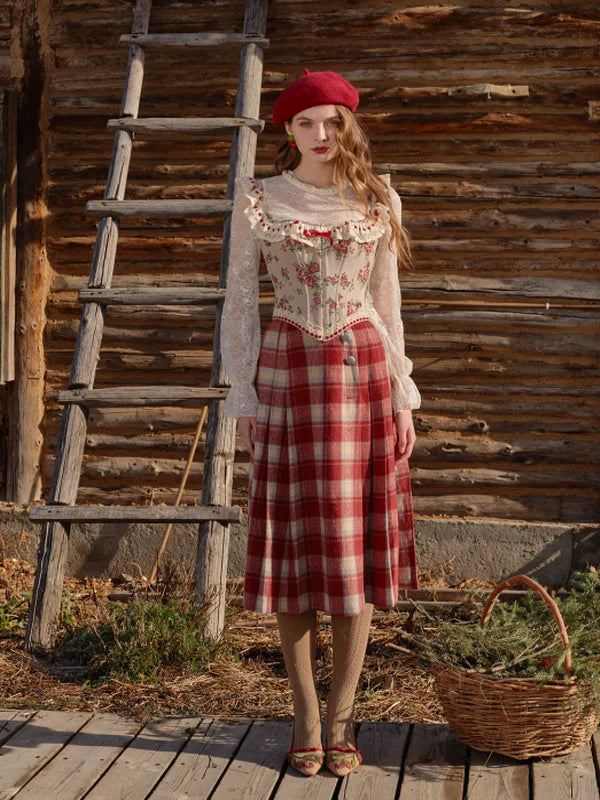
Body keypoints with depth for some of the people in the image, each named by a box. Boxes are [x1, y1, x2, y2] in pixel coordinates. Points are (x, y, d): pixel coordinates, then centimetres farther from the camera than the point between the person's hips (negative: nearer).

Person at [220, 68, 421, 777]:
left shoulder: (376, 201, 9)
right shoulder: (259, 201, 5)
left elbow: (388, 304, 11)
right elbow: (239, 303, 5)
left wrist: (403, 395, 6)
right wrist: (243, 394, -2)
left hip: (364, 371, 1)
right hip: (289, 371, -1)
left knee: (357, 546, 1)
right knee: (294, 543, 0)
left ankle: (342, 716, 10)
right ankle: (306, 717, 11)